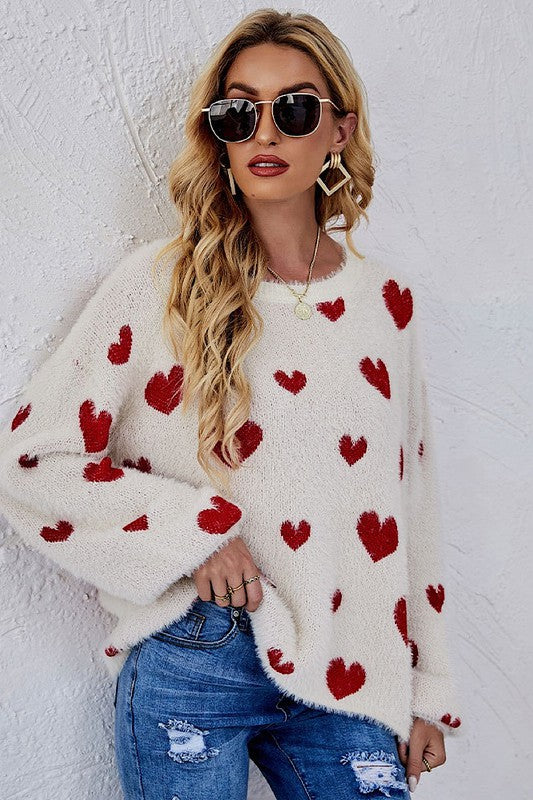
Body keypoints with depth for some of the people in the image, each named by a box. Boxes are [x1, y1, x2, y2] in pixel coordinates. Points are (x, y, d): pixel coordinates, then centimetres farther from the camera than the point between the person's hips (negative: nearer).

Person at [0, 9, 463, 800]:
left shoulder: (386, 302, 3)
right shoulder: (160, 283, -7)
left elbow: (409, 502, 8)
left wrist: (428, 691, 10)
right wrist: (192, 532, -15)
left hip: (345, 675, 3)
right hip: (190, 666, -2)